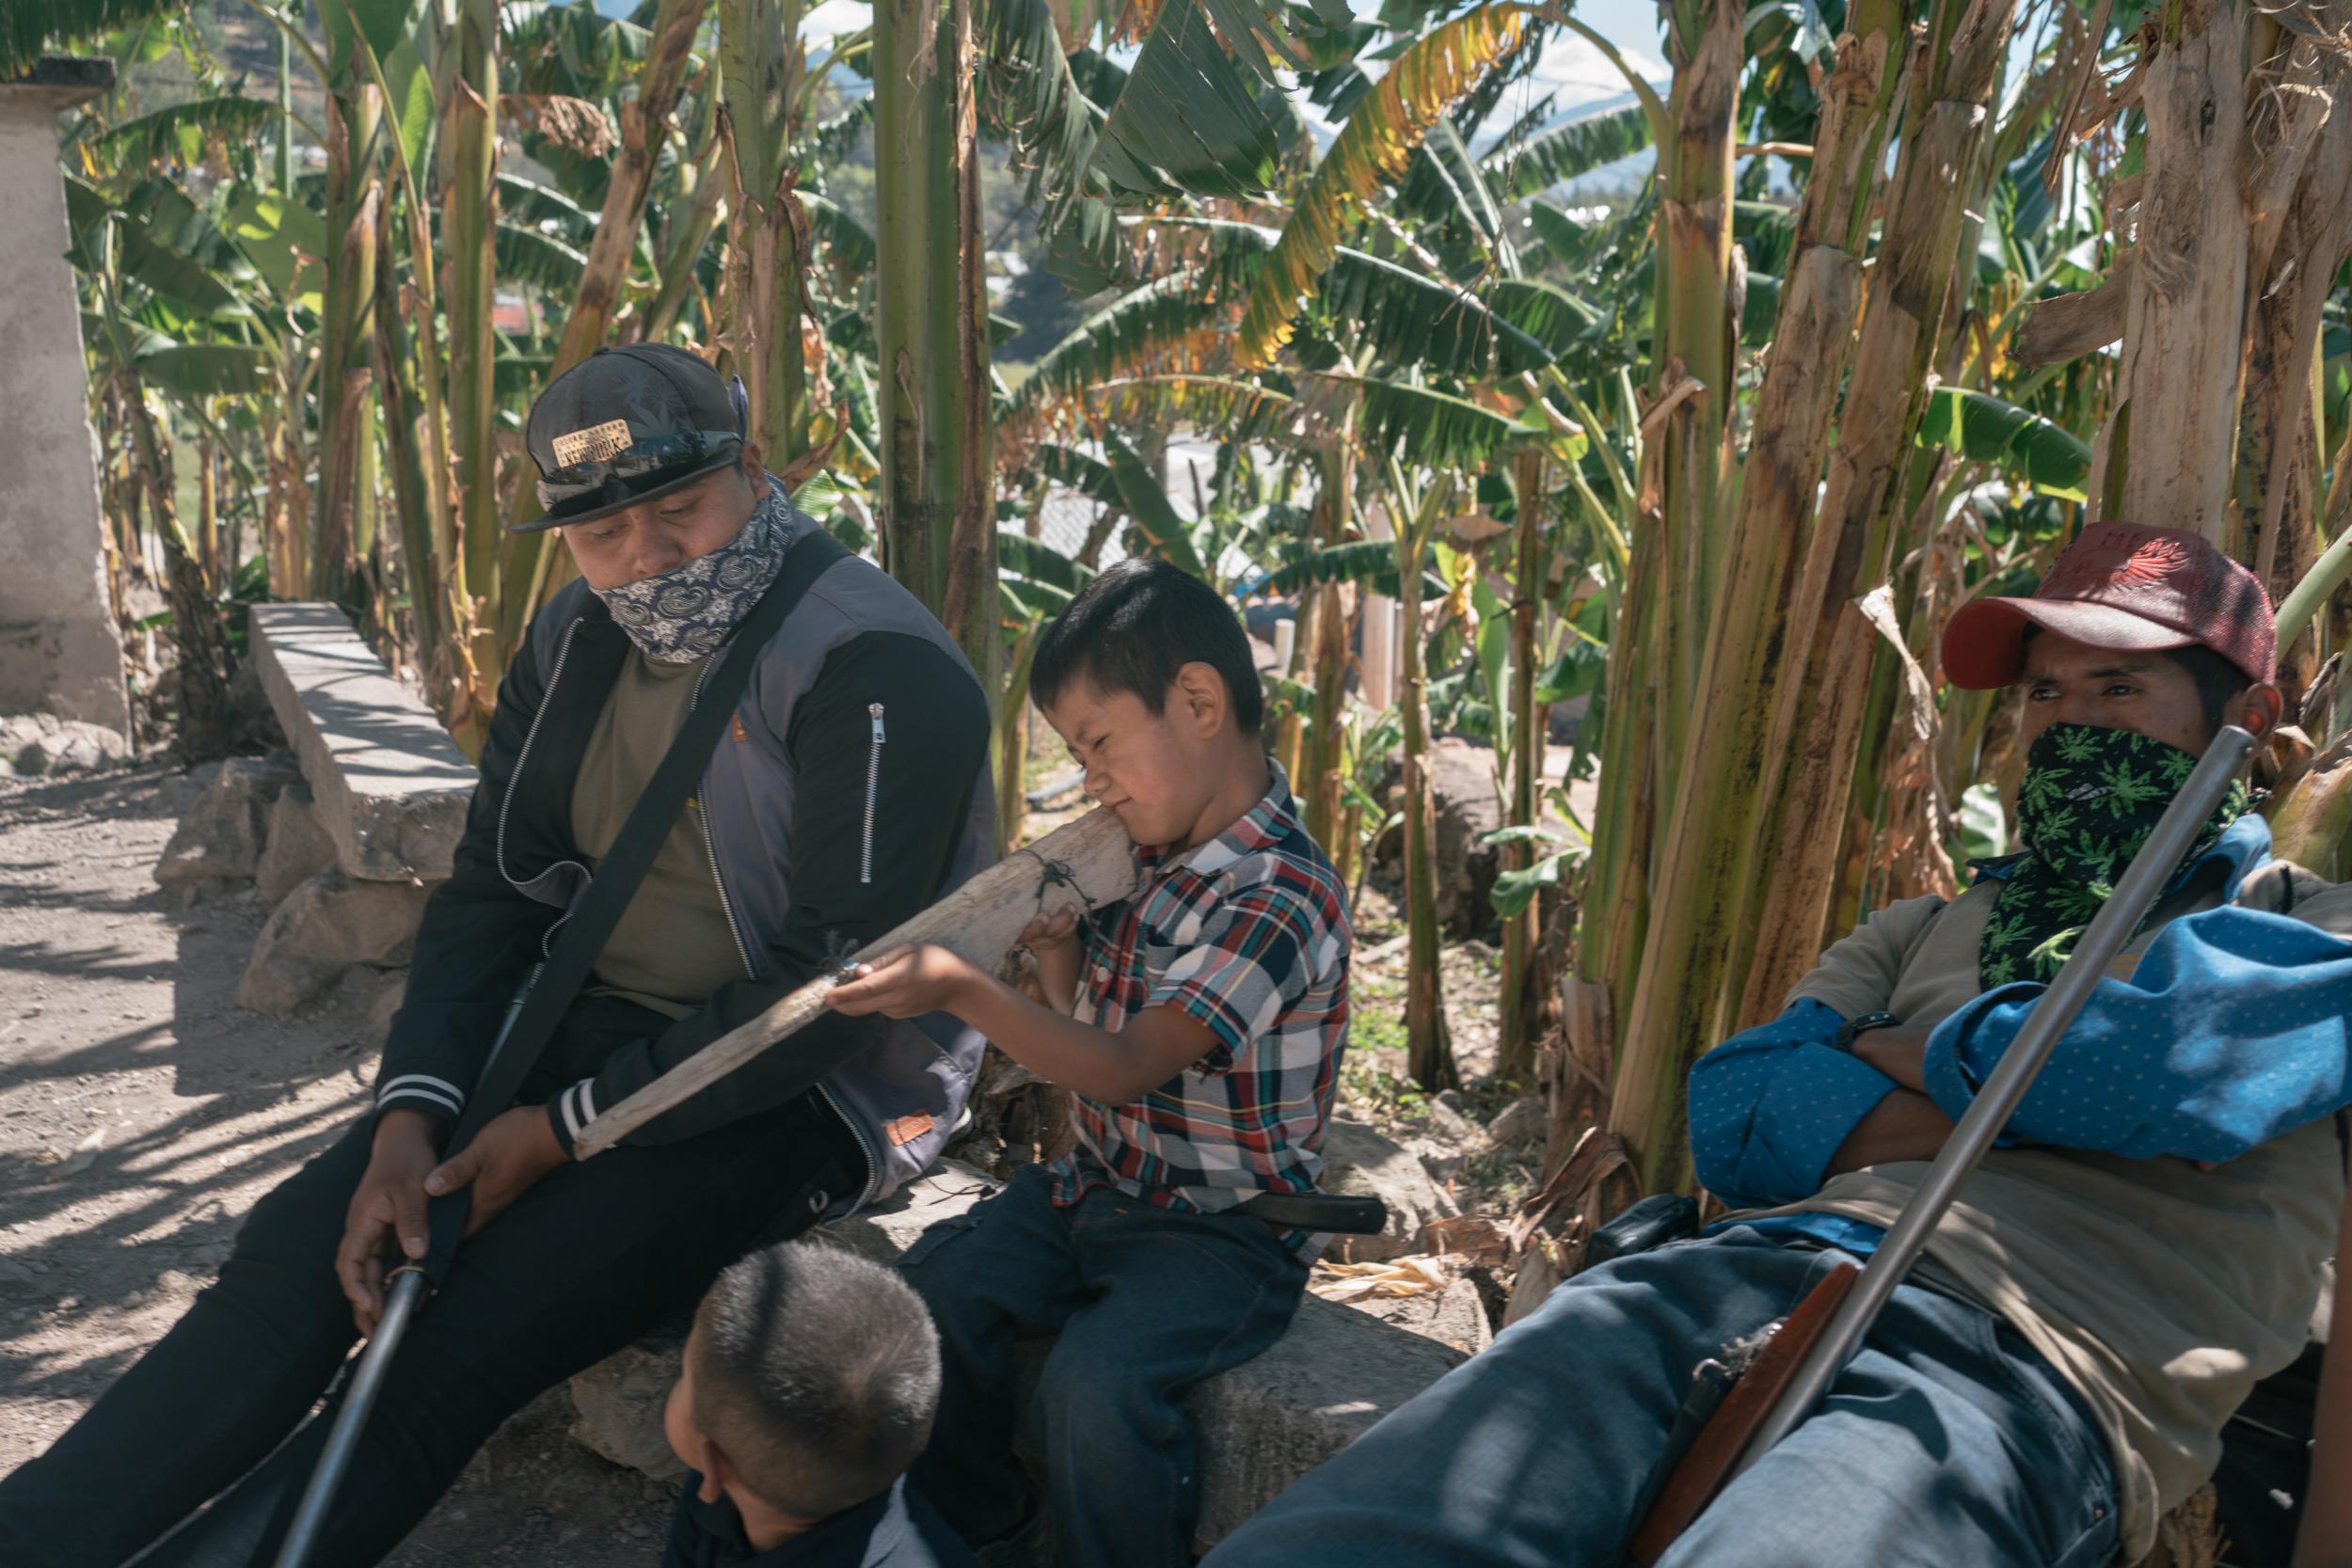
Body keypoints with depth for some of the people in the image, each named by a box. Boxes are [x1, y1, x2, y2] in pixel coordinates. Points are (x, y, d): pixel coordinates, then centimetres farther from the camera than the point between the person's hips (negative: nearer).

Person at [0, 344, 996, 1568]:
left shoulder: (879, 673, -19)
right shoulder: (579, 644, 6)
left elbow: (835, 979, -21)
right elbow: (492, 891, 7)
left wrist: (569, 1131, -17)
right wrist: (410, 1114, -9)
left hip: (803, 1092, -6)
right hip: (597, 1029, 7)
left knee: (450, 1353, -22)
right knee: (299, 1252, -11)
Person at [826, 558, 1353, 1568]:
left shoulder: (1281, 897, -22)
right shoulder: (1144, 859, 4)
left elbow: (1124, 1068, -29)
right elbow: (1084, 1024, 16)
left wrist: (961, 991, -37)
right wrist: (1054, 942, -5)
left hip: (1223, 1229, -8)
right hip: (1096, 1185, 8)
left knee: (1096, 1379, -29)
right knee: (932, 1287, -10)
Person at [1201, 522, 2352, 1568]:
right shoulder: (1926, 929, 30)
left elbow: (2196, 1051, -7)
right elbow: (1734, 1117, 13)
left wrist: (1906, 1054, 8)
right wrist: (2034, 1096, 2)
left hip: (2028, 1360, -3)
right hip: (1759, 1266, 4)